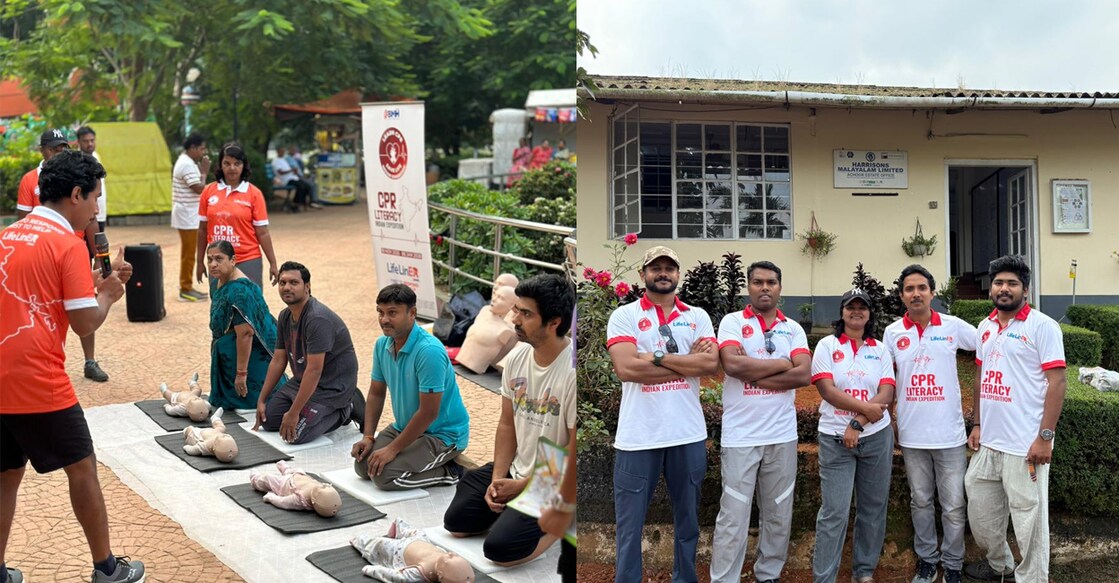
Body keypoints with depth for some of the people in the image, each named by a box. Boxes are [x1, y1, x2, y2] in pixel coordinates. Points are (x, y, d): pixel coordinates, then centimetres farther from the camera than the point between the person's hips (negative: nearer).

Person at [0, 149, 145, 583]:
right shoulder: (68, 244, -11)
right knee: (82, 468, 9)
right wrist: (107, 295, 5)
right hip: (39, 383, -7)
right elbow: (85, 323, -14)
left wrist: (92, 284, 17)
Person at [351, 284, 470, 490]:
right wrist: (367, 437, -3)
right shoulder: (382, 344, -1)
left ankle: (450, 472, -4)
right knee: (363, 466, -2)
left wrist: (393, 449, -21)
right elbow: (376, 393, 10)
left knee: (385, 475, -21)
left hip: (443, 433, -8)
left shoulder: (429, 351, -28)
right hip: (405, 426, 8)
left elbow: (429, 412, -26)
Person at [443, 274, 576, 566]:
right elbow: (507, 424, 5)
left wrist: (524, 486, -15)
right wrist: (497, 478, -5)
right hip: (515, 470, 8)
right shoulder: (517, 357, -4)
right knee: (456, 523, 8)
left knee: (499, 548, -19)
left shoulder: (572, 373, -27)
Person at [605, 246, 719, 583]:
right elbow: (626, 368, -15)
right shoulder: (624, 316, 0)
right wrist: (688, 361, -10)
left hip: (689, 434, 3)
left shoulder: (698, 317, 9)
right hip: (638, 436, -3)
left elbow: (711, 364, -7)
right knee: (629, 525, 5)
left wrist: (656, 357, -13)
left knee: (688, 521, 16)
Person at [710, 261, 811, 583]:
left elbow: (804, 374, -6)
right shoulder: (732, 322, 0)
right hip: (740, 436, -4)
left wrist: (753, 374, -12)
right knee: (733, 516, -1)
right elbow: (733, 364, -18)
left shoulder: (793, 329, 9)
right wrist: (781, 364, -8)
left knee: (779, 514, 12)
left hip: (782, 435, 4)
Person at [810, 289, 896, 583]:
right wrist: (866, 407, -16)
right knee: (834, 512, -5)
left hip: (876, 437, 3)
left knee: (873, 507, 9)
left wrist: (857, 423, -15)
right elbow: (827, 390, -9)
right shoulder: (827, 346, 1)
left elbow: (886, 393, -3)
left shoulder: (880, 349, 7)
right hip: (835, 438, -3)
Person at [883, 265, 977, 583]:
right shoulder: (893, 332, 1)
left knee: (953, 506, 4)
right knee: (921, 502, 14)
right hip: (911, 434, 2)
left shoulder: (953, 326, -4)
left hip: (949, 433, -2)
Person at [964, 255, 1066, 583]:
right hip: (988, 441, 7)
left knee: (1028, 516, 2)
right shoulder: (985, 327, 11)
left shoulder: (1042, 326, -9)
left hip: (1025, 444, -7)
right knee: (980, 508, 17)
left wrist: (1045, 437, -17)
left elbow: (1057, 382, -13)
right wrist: (977, 425, 13)